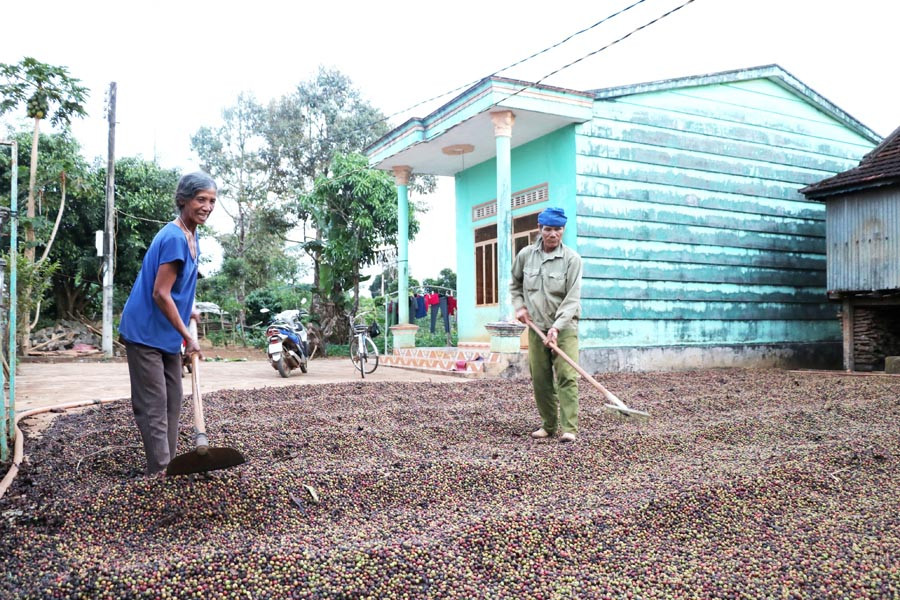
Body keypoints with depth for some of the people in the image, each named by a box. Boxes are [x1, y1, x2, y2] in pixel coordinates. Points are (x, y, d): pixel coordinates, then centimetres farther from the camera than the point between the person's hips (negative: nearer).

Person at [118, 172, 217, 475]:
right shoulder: (174, 237, -21)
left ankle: (168, 466, 22)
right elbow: (160, 294, -23)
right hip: (146, 332, -10)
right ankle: (160, 472, -3)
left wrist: (187, 310, 16)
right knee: (153, 405, -7)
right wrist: (187, 335, -16)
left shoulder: (190, 235, 9)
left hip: (167, 334, 10)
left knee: (172, 401, 13)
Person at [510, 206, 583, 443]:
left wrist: (557, 326, -24)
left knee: (567, 376, -11)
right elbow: (515, 284, 20)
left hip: (564, 327, -3)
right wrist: (519, 306, 4)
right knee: (539, 379, 7)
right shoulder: (525, 255, 2)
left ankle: (569, 428, -8)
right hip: (536, 326, 4)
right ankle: (548, 425, 19)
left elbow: (572, 298, -15)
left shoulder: (572, 259, -9)